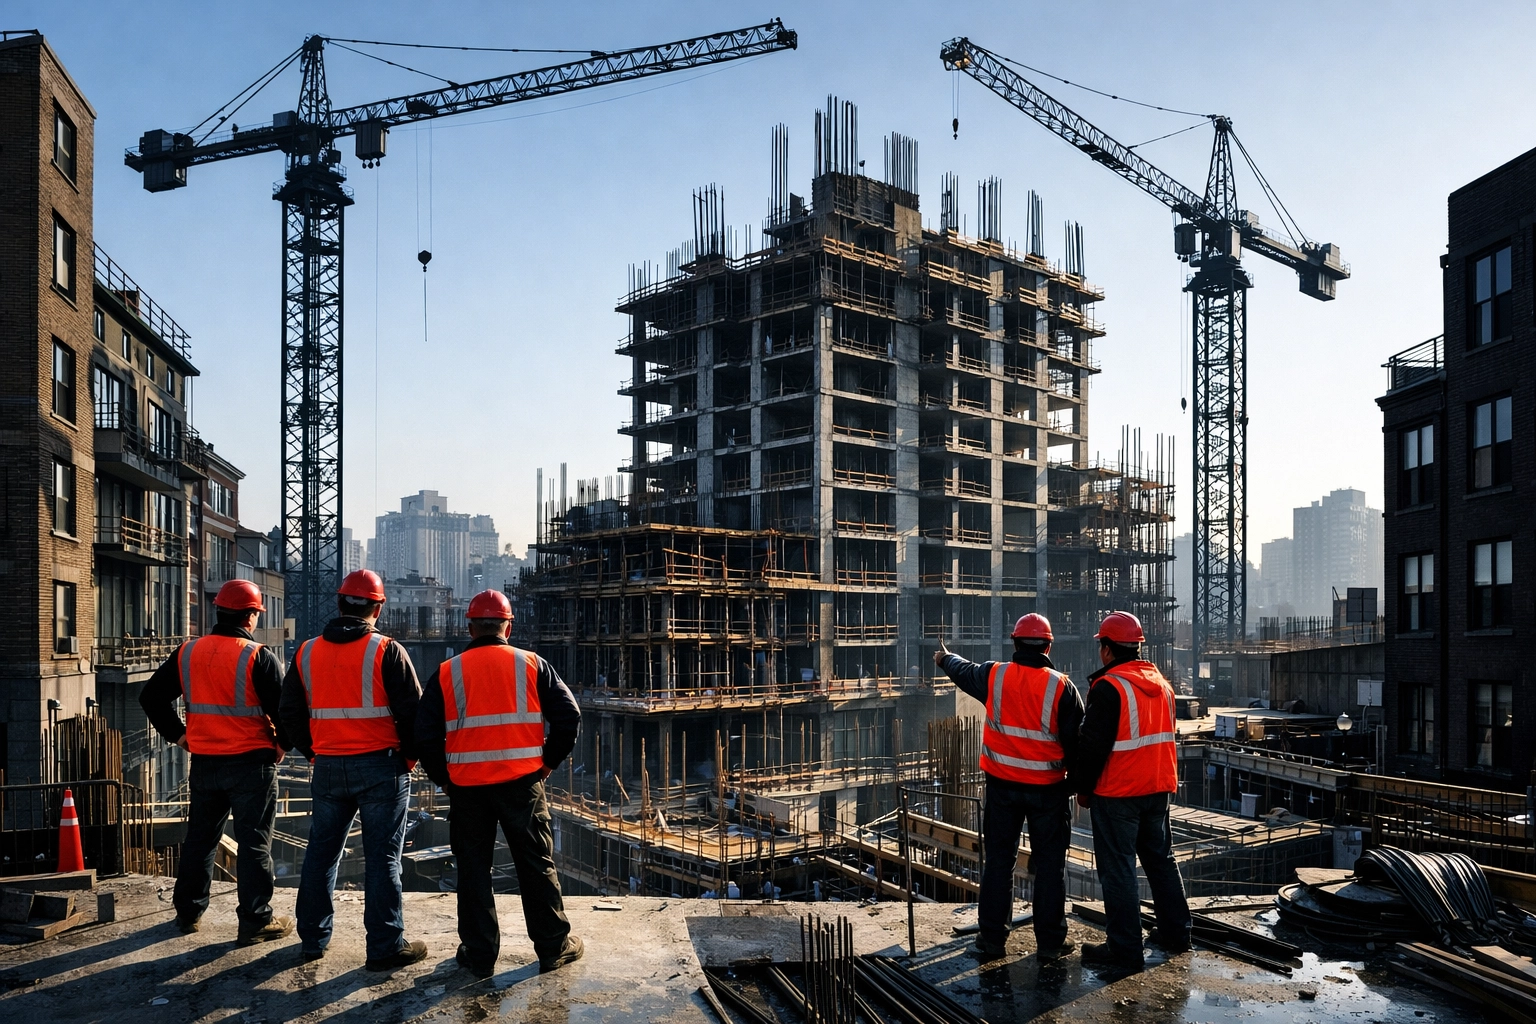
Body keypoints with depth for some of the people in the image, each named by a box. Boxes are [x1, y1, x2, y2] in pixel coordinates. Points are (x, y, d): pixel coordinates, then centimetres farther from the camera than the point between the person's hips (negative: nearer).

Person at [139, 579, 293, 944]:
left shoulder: (187, 653, 3)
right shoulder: (259, 658, -14)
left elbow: (151, 697, 9)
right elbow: (284, 708, -15)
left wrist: (178, 734, 14)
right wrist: (282, 745, 2)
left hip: (204, 761, 5)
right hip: (252, 763, -5)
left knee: (199, 838, 19)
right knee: (254, 842, 2)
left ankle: (188, 912, 29)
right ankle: (256, 921, 5)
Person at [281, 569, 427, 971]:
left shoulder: (307, 652, 5)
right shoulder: (386, 651, -9)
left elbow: (290, 713, 11)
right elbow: (412, 711, -10)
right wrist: (408, 757, 3)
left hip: (327, 769, 4)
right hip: (380, 767, -4)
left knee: (321, 853, 17)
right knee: (382, 858, 1)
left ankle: (313, 938, 26)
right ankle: (385, 946, 5)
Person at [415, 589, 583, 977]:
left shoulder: (447, 673, 1)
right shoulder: (532, 665, 0)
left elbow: (425, 734, -2)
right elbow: (569, 717, -4)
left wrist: (443, 778, 9)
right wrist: (548, 762, 7)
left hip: (467, 786, 0)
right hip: (522, 783, 0)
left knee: (473, 869, 12)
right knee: (537, 865, 10)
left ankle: (479, 954, 17)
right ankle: (554, 946, 17)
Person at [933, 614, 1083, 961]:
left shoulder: (994, 676, -4)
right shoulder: (1061, 686, -10)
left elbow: (963, 671, 18)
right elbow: (1076, 739, -6)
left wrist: (945, 658, 40)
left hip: (1002, 785, 2)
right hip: (1048, 788, -2)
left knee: (999, 860, 11)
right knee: (1049, 864, 8)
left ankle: (991, 939, 16)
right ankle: (1049, 942, 13)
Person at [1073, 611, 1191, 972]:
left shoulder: (1109, 687, -18)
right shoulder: (1161, 683, 8)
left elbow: (1093, 745, -18)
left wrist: (1083, 787, -6)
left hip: (1116, 793, -8)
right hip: (1157, 789, 8)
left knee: (1118, 869, -1)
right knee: (1161, 859, 20)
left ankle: (1125, 949, 4)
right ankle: (1175, 934, 30)